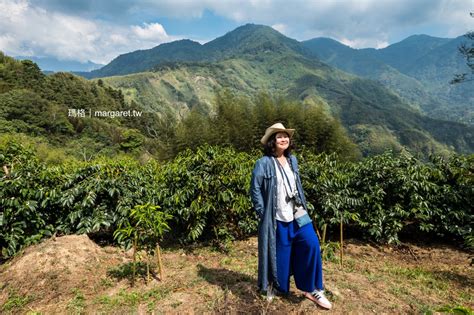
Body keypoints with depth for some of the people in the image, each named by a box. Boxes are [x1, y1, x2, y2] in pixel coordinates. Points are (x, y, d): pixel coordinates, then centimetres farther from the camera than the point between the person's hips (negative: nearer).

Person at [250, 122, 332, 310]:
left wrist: (303, 205, 11)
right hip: (277, 218, -5)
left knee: (311, 244, -5)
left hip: (298, 214, 5)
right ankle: (275, 286, 33)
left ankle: (311, 289, 10)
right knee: (280, 254, 7)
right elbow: (255, 189, -11)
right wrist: (263, 212, -12)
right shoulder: (264, 163, -12)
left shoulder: (292, 160, 8)